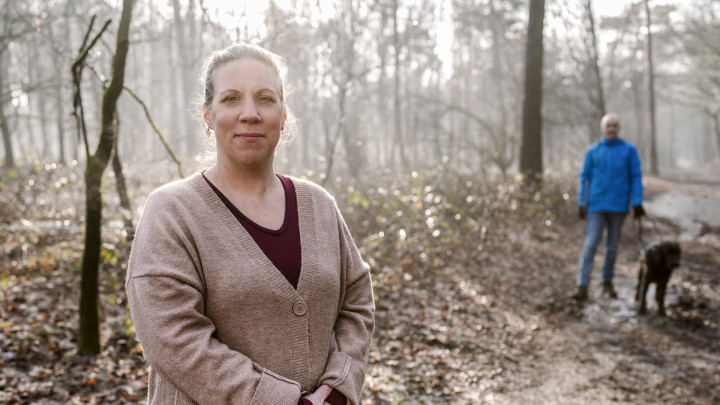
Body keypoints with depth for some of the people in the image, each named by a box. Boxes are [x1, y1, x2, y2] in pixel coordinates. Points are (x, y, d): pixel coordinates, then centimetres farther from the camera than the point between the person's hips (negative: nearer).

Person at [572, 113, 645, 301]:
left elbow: (636, 177, 1)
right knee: (590, 245, -8)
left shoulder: (629, 150, 2)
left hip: (618, 206, 1)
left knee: (612, 246, 9)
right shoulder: (593, 151, 4)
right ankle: (582, 287, -9)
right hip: (596, 206, 0)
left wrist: (637, 203, -6)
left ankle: (607, 283, 23)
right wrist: (582, 204, -1)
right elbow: (585, 178, 5)